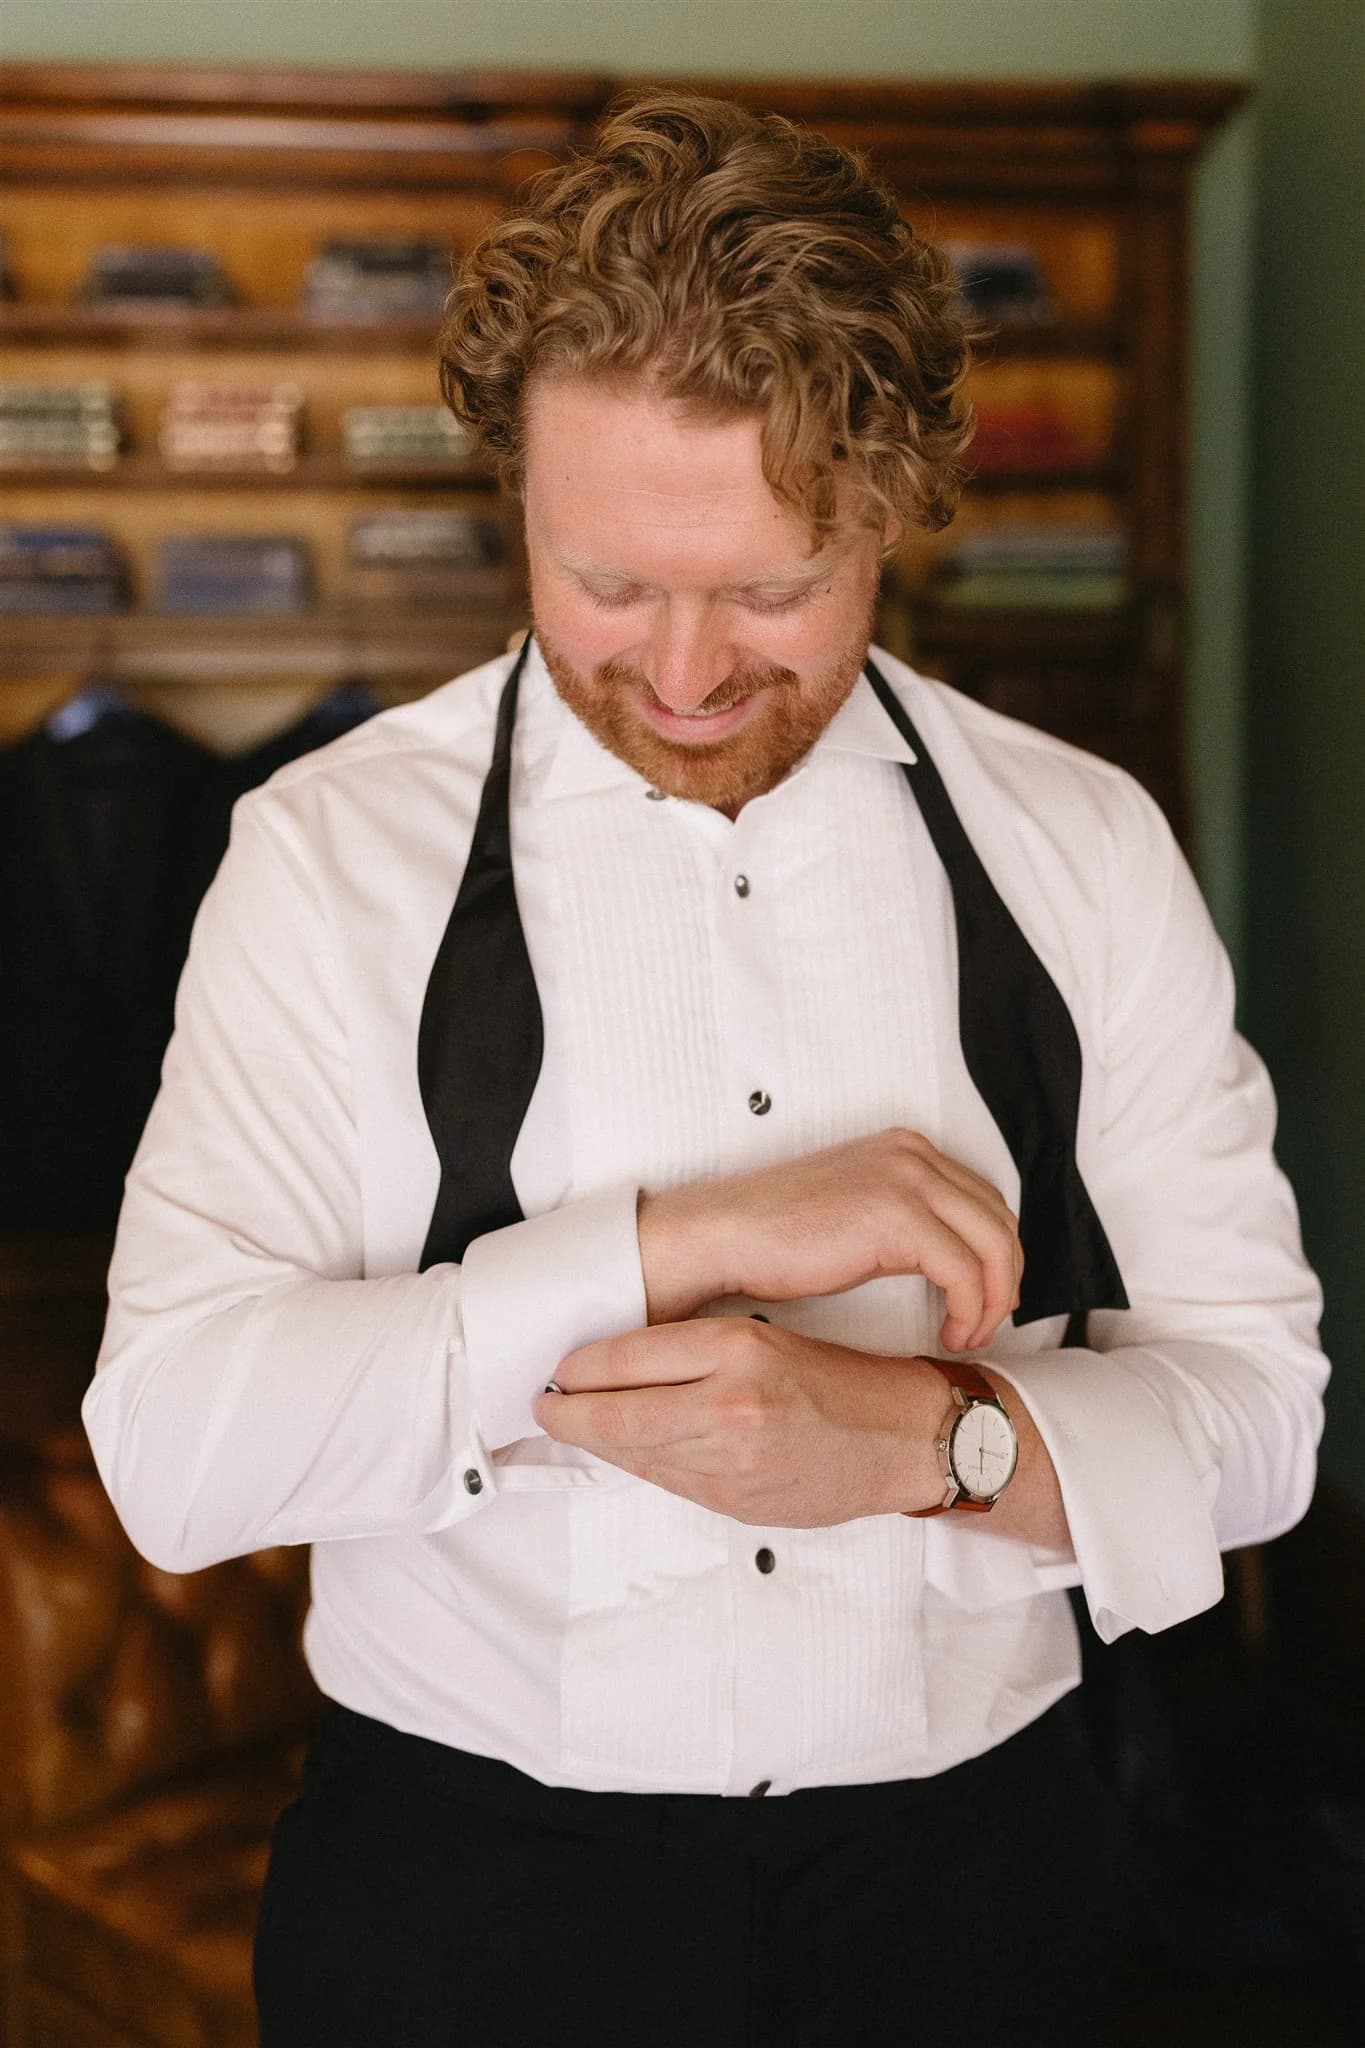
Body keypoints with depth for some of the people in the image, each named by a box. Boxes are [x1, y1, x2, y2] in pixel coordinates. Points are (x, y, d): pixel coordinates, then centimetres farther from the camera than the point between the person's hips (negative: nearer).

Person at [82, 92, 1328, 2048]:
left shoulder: (1083, 847, -1)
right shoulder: (333, 854, -8)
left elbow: (1259, 1399, -2)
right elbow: (169, 1448, -18)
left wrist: (923, 1437, -20)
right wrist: (681, 1237, -24)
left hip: (968, 1869, 2)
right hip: (463, 1878, -1)